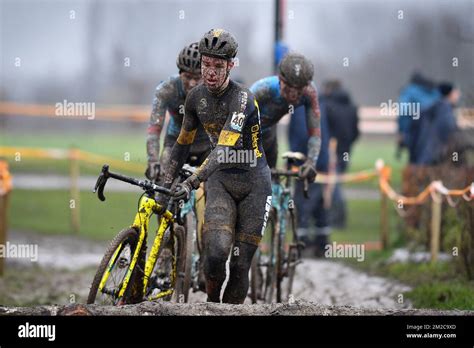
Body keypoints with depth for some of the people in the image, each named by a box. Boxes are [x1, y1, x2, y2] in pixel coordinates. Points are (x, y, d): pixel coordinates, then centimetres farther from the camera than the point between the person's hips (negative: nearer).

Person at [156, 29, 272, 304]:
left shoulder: (243, 100, -20)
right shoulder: (196, 97, 0)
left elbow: (223, 149, -31)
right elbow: (184, 142, 14)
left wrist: (192, 183, -41)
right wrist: (166, 184, 11)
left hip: (254, 182, -3)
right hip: (220, 180, 3)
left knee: (241, 265, -4)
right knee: (216, 253, -20)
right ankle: (211, 304, 5)